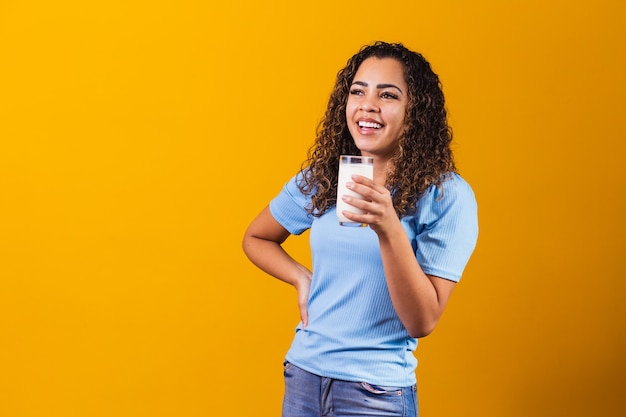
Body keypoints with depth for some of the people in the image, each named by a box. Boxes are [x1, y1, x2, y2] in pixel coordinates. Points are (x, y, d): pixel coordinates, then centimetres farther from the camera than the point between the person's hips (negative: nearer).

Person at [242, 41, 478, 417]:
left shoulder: (446, 196, -11)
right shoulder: (320, 180, 1)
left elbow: (422, 322, -15)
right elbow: (255, 238, 16)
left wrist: (389, 230, -27)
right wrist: (303, 278, -1)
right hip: (302, 375, 4)